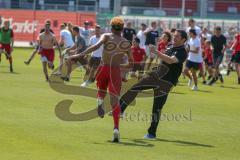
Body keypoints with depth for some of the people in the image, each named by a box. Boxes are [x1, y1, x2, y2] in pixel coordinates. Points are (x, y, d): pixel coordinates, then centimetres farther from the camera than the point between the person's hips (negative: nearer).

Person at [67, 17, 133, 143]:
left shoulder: (106, 36, 3)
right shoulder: (127, 44, 10)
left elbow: (96, 46, -16)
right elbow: (130, 64, 16)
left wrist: (79, 55, -19)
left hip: (103, 69, 0)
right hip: (116, 71, 0)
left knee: (101, 89, 32)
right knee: (115, 101, -3)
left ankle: (100, 102, -1)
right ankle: (116, 129, -18)